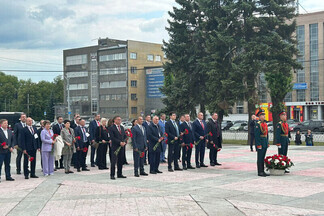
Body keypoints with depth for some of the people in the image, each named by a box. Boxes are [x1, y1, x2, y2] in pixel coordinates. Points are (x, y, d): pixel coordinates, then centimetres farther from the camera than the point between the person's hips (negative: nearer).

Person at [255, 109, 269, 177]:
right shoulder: (258, 124, -11)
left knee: (263, 158, 11)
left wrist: (268, 143, 15)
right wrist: (258, 145, -19)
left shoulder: (265, 124, 14)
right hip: (260, 143, -8)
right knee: (260, 158, -4)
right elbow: (256, 135, -16)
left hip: (265, 143, 8)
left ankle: (262, 171, 16)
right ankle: (259, 172, 0)